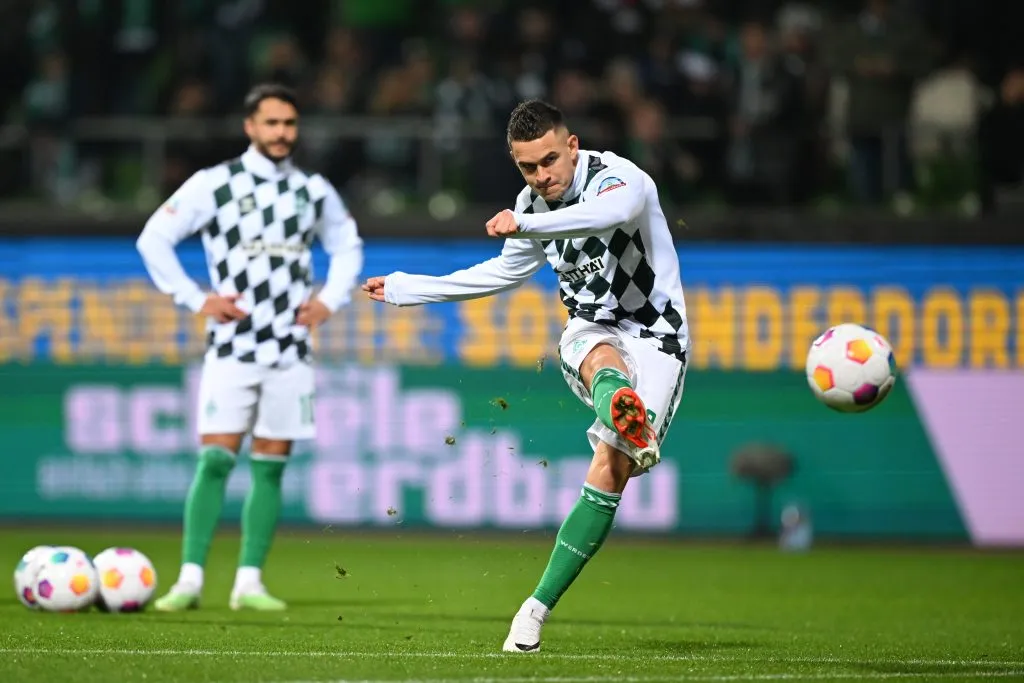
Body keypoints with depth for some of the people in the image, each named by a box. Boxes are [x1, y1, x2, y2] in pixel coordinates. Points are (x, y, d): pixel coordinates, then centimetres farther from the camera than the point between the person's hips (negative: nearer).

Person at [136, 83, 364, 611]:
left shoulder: (314, 191, 9)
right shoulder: (213, 185, -2)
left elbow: (347, 246, 24)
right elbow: (153, 238, 0)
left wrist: (331, 299, 9)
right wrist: (195, 300, -5)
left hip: (291, 350, 3)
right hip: (232, 346, -3)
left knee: (270, 468, 2)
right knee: (214, 461, -11)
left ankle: (249, 582, 6)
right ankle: (190, 579, -10)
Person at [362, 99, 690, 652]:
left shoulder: (618, 177, -15)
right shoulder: (533, 203, 7)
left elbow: (611, 212, -42)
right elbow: (502, 272, 26)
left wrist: (525, 224, -50)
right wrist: (404, 289, 29)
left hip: (654, 336, -5)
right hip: (589, 332, 5)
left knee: (609, 473, -19)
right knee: (605, 358, -36)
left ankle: (538, 607, -14)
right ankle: (625, 416, -74)